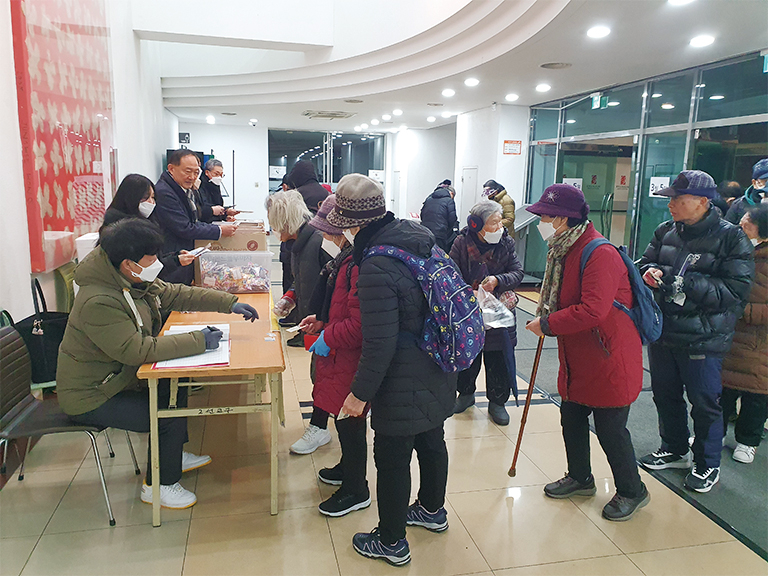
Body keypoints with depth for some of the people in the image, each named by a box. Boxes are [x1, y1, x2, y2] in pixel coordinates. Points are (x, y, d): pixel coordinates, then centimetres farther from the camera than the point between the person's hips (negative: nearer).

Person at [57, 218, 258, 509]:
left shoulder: (135, 280, -3)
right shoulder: (99, 302, -32)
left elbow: (175, 294, 4)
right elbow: (137, 351, -34)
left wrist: (230, 303, -3)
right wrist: (199, 341, -31)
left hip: (119, 376, 9)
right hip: (91, 397, -9)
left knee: (178, 386, 5)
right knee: (169, 414, -15)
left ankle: (173, 455, 24)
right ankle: (159, 486, 7)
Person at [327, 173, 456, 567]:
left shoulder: (376, 268, -27)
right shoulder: (419, 238, 0)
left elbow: (379, 345, -25)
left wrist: (361, 393, -12)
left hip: (404, 385, -9)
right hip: (438, 376, 9)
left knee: (392, 460, 10)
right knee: (431, 442, 26)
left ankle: (391, 542, 30)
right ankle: (432, 510, 50)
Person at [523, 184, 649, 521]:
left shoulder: (600, 254, -24)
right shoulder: (564, 249, 7)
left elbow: (593, 310, -33)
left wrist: (547, 324, -23)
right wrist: (546, 318, 1)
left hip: (609, 359, -9)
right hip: (577, 359, 9)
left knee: (610, 430, 4)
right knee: (571, 419, 18)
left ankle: (632, 492, 28)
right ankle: (580, 478, 40)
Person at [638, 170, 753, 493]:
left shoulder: (730, 237, -13)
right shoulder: (666, 231, 4)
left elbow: (735, 292, -19)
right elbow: (646, 261, 16)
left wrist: (686, 283, -25)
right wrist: (649, 271, -8)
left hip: (703, 339, -6)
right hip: (662, 332, 6)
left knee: (704, 404, 7)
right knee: (665, 395, 19)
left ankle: (708, 465, 28)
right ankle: (675, 450, 40)